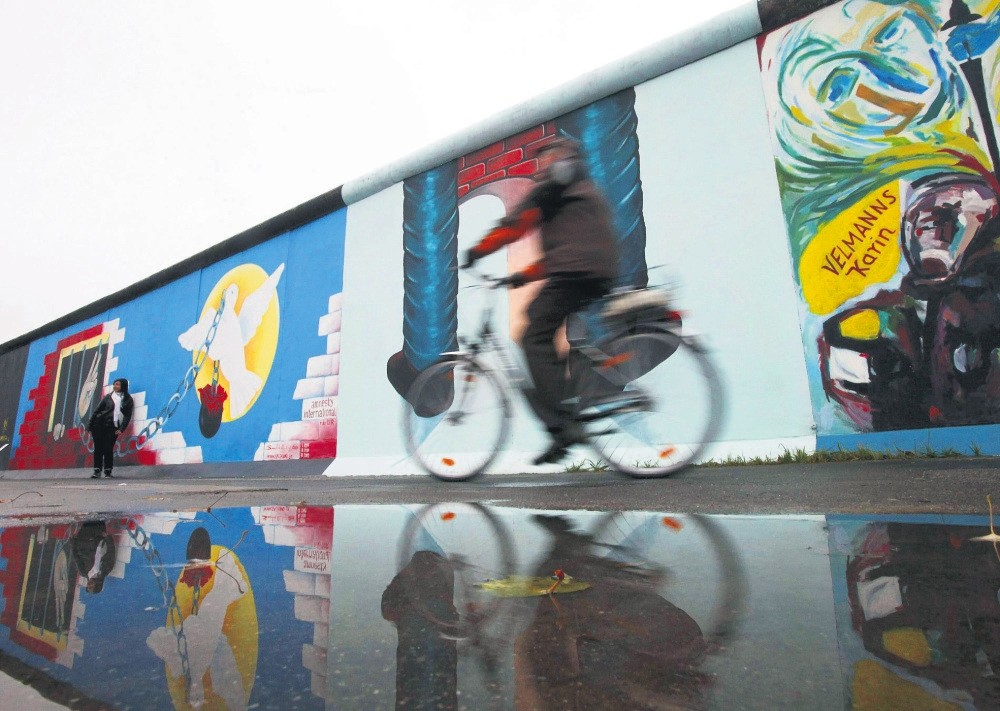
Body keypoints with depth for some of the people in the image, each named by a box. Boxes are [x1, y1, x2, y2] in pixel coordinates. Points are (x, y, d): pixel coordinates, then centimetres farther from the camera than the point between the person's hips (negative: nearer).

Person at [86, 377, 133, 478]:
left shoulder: (128, 400, 6)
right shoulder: (108, 397, 8)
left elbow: (128, 416, 3)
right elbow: (97, 410, 9)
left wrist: (121, 429, -7)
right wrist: (90, 425, 4)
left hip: (113, 427, -1)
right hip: (100, 424, 2)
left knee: (108, 449, -5)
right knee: (98, 448, 1)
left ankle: (108, 472, 3)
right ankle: (97, 471, 8)